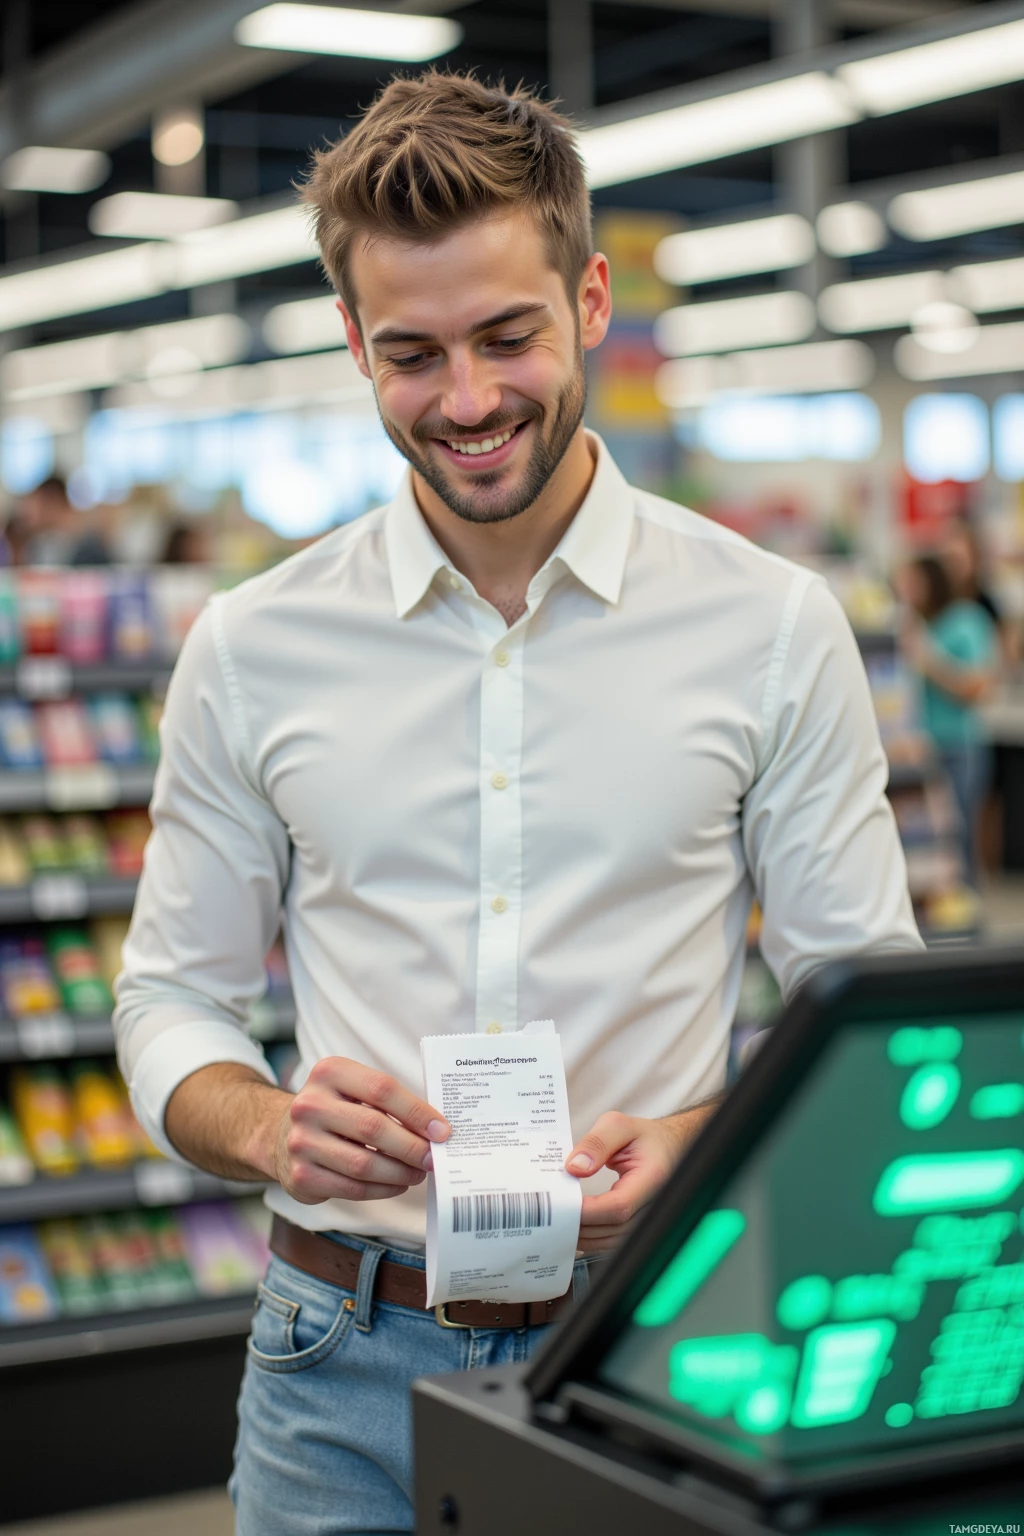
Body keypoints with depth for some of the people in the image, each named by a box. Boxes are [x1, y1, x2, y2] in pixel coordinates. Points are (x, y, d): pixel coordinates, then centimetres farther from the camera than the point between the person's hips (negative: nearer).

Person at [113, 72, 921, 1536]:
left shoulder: (773, 626, -3)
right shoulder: (252, 647, 1)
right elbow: (172, 999, 7)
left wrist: (698, 1142, -18)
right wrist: (272, 1128, -14)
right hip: (346, 1368, 1)